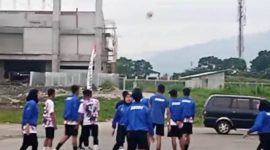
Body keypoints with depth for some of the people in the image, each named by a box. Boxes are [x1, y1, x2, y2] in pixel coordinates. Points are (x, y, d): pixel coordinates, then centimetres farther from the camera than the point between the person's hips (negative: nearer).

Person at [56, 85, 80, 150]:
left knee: (67, 135, 12)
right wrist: (77, 122, -17)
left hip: (67, 120, 8)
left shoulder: (67, 98, 12)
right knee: (74, 136, 1)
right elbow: (75, 111, -17)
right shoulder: (76, 99, -12)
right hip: (73, 121, -8)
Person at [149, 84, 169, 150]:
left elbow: (149, 108, 1)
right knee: (159, 138, 4)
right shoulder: (165, 99, 5)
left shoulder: (152, 97, 2)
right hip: (160, 120, 1)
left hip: (152, 119, 0)